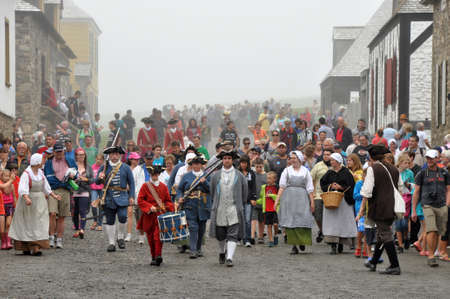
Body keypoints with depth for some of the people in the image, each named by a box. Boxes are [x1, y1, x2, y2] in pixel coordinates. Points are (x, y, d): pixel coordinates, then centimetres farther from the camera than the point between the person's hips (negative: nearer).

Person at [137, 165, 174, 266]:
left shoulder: (163, 186, 9)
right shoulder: (145, 186, 2)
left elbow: (168, 200, 16)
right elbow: (140, 200, -2)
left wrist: (168, 208, -4)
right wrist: (150, 207, -15)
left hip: (161, 215, 0)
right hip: (149, 216, 0)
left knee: (158, 235, -15)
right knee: (150, 237, 5)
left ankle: (158, 256, -19)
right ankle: (154, 257, 17)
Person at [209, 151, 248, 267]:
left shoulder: (239, 175, 3)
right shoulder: (216, 175, 6)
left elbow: (245, 190, 10)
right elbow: (212, 191, 16)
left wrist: (241, 204, 11)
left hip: (234, 209, -2)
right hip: (219, 210, 2)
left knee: (233, 235, -10)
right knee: (220, 234, 10)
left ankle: (229, 258, -14)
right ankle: (222, 252, 34)